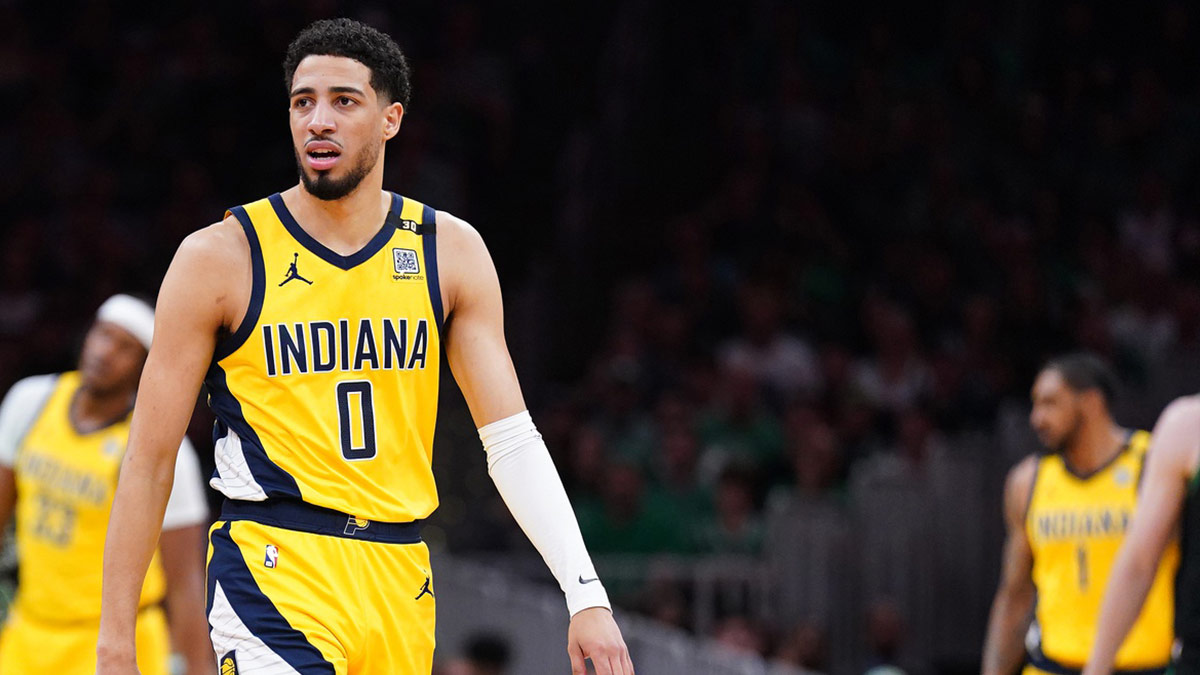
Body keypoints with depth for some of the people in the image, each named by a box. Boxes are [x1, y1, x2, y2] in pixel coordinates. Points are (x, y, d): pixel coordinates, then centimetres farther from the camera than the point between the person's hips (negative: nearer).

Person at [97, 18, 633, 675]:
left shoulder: (450, 251, 7)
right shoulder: (221, 257, -3)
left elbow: (511, 439, 5)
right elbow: (150, 460, 0)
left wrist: (586, 594, -7)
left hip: (399, 574, 4)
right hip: (274, 570, -4)